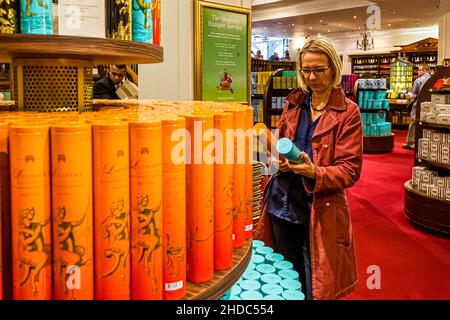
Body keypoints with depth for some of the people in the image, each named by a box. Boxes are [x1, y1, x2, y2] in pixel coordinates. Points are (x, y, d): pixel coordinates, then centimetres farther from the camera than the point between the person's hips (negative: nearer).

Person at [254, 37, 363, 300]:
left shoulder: (348, 112, -7)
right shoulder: (293, 103, 8)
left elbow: (350, 170, -10)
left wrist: (314, 173, -28)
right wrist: (279, 160, -8)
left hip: (319, 212, -4)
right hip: (281, 206, 5)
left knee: (315, 289, 8)